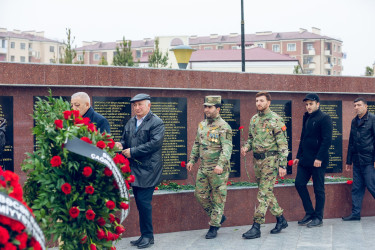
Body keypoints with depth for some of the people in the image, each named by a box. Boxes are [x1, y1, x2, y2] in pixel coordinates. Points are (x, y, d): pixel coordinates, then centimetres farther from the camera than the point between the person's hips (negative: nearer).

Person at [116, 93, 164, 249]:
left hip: (148, 170, -7)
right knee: (140, 203, 12)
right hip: (134, 169, 7)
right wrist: (121, 145, -2)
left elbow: (155, 143, -18)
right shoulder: (130, 122, 14)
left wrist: (132, 151, -17)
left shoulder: (156, 123, -8)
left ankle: (148, 236, 5)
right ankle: (145, 235, 21)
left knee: (144, 202, -8)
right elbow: (125, 139, 23)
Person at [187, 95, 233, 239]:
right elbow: (197, 144, 21)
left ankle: (214, 226, 11)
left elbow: (227, 148, -21)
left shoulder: (223, 127, -12)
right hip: (203, 168, 8)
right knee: (200, 195, 10)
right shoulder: (202, 125, 11)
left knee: (218, 198, 1)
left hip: (218, 170, -7)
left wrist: (221, 164, -32)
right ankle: (219, 216, 27)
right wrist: (192, 160, 15)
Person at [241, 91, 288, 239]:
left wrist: (282, 165, -15)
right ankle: (281, 220, 28)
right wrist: (246, 147, 0)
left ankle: (256, 227, -6)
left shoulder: (275, 120, -9)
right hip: (257, 160, 8)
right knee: (267, 193, 13)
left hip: (270, 160, -7)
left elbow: (283, 144, -10)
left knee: (264, 193, -8)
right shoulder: (254, 119, 12)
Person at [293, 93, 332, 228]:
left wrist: (319, 158, -21)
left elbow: (327, 140, -16)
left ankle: (318, 218, 11)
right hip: (305, 159, 8)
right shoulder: (306, 117, 15)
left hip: (318, 161, -8)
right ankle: (309, 213, 17)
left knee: (318, 189, 1)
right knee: (299, 183, 5)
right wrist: (298, 156, 17)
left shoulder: (324, 118, -9)